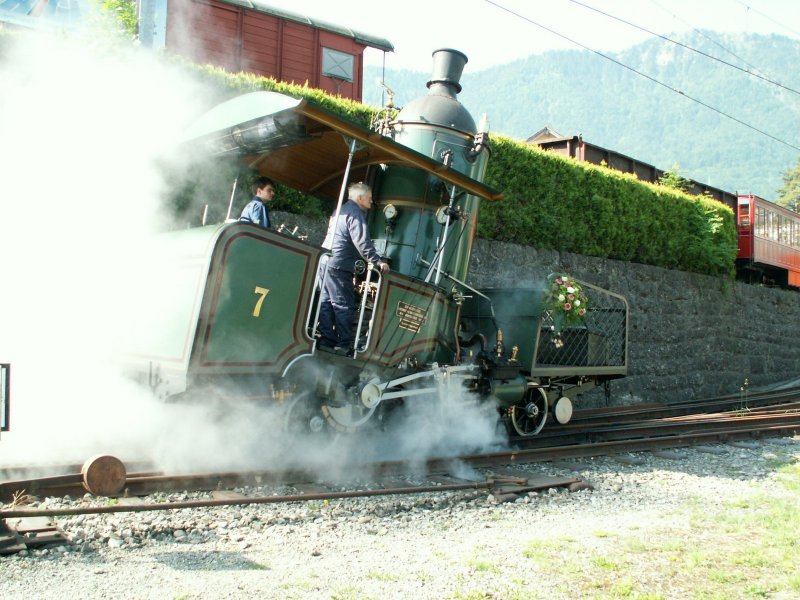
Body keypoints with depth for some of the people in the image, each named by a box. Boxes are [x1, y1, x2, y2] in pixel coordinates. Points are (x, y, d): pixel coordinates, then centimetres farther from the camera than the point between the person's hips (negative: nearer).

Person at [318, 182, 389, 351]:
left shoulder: (344, 209, 21)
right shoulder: (355, 212, -10)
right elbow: (362, 242, -20)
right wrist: (378, 261, -21)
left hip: (326, 262, 10)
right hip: (339, 266, -10)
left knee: (327, 302, 8)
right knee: (344, 305, -6)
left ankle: (326, 340, 10)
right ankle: (345, 344, -5)